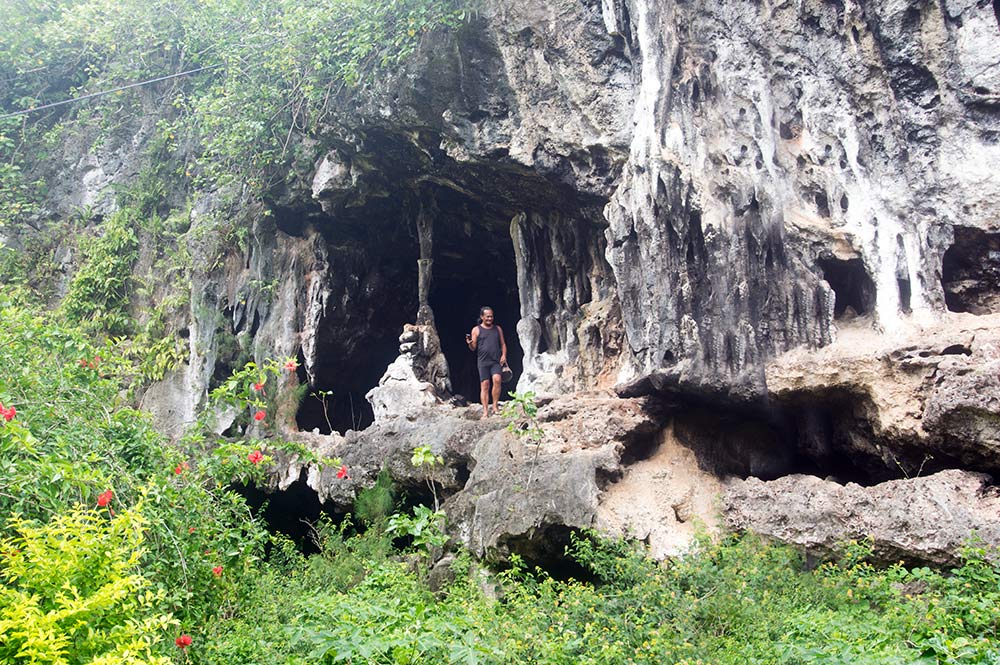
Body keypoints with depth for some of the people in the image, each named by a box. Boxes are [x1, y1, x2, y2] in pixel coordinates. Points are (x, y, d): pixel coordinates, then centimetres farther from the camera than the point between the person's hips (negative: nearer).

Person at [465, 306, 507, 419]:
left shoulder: (498, 329, 15)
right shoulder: (476, 330, 7)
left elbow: (503, 344, 18)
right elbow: (473, 348, 4)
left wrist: (504, 355, 1)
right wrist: (469, 343, -18)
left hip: (496, 361, 1)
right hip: (483, 361, -1)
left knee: (497, 379, -21)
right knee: (484, 385, -4)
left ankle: (495, 406, -10)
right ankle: (485, 412, -2)